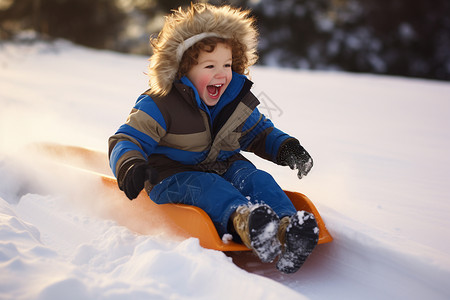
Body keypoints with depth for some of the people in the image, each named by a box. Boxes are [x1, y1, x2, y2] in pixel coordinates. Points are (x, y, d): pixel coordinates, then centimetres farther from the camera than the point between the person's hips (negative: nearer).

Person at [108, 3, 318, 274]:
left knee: (257, 179, -26)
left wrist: (286, 148, -1)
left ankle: (287, 228, -55)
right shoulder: (160, 107, -12)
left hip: (225, 168, 4)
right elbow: (126, 141, -15)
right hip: (174, 177, -4)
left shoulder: (239, 102, 5)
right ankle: (242, 218, -68)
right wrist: (130, 166, -39)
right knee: (208, 186, -37)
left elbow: (261, 134, 21)